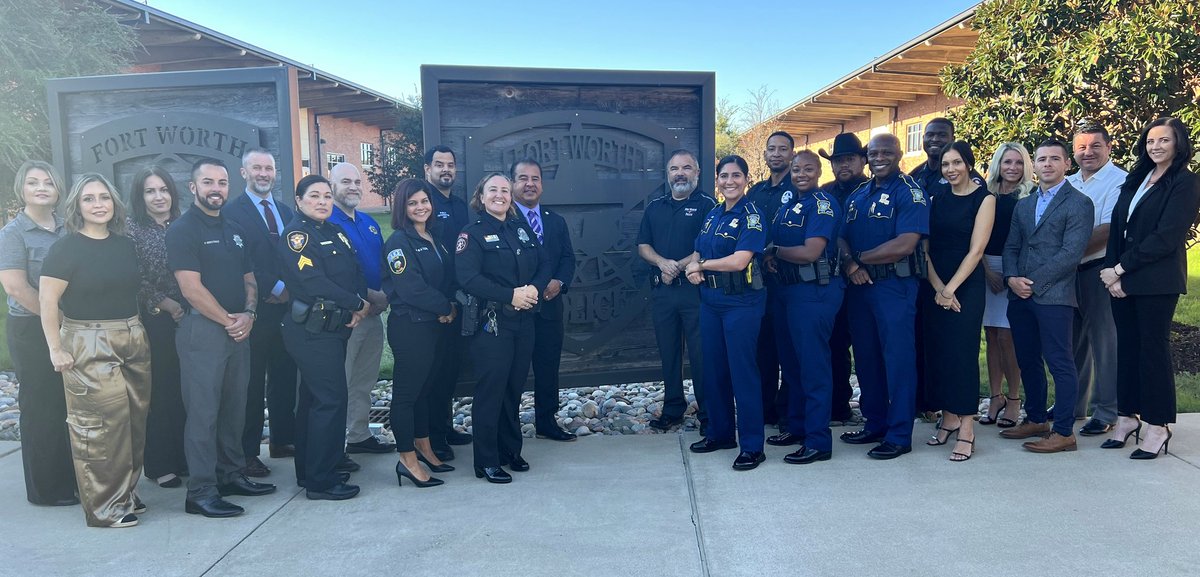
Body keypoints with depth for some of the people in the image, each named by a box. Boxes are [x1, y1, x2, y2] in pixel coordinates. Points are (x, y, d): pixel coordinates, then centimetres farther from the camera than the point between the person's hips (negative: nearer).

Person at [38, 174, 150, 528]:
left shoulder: (124, 244, 11)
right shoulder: (66, 248, -7)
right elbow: (47, 300, -11)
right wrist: (56, 348, -14)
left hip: (133, 340, 6)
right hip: (88, 346, -6)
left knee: (133, 420, 9)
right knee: (101, 425, -6)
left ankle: (125, 493, 24)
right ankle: (104, 508, 5)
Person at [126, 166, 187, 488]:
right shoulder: (132, 231, -2)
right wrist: (167, 304, -11)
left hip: (186, 317, 4)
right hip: (154, 321, -3)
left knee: (186, 389, 6)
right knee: (158, 390, 2)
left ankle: (185, 458, 18)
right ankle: (159, 465, 12)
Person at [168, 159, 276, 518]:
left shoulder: (235, 231, 17)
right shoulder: (183, 230, -6)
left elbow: (249, 279, 16)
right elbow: (191, 287, -14)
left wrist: (248, 314, -2)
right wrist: (228, 320, -11)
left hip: (238, 330, 7)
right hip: (202, 330, -7)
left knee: (234, 409, 12)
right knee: (203, 413, -4)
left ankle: (231, 475, 23)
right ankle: (201, 492, 1)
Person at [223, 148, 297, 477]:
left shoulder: (286, 212, 16)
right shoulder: (232, 212, -4)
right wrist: (275, 289, -12)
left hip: (287, 307, 6)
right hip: (256, 310, -6)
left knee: (285, 378, 11)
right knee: (252, 383, 0)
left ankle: (283, 440, 23)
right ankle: (248, 453, 7)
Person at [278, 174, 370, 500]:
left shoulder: (335, 232, 16)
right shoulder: (296, 234, -10)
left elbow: (356, 272, 12)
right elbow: (313, 281, -20)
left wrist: (359, 304, -7)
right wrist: (357, 304, -13)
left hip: (335, 327, 9)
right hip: (312, 331, -9)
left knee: (313, 399, 15)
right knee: (331, 399, -9)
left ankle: (308, 471, 26)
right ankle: (321, 482, -1)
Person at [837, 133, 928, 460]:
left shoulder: (909, 192, -7)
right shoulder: (857, 195, 15)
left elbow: (904, 245, -19)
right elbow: (841, 237, 10)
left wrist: (860, 258, -9)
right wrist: (850, 263, -12)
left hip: (894, 284, -7)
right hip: (859, 284, 7)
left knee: (898, 359, -2)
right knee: (865, 357, 13)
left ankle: (899, 435, 6)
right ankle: (874, 424, 26)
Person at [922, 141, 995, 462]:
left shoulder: (984, 199, -2)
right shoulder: (937, 200, 10)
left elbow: (976, 250, -9)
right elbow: (926, 248, 4)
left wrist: (950, 289, -14)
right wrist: (937, 287, -9)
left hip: (967, 286, -4)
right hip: (935, 287, 5)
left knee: (962, 351, -7)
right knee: (938, 351, 5)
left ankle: (966, 430, -2)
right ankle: (948, 419, 17)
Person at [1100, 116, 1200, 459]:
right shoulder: (1136, 180, 16)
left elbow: (1165, 238, -13)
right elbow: (1117, 227, 11)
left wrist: (1120, 269, -12)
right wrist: (1113, 272, -2)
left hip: (1157, 281, -6)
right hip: (1122, 278, 6)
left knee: (1152, 347, -2)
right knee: (1127, 346, 9)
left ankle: (1158, 425, 7)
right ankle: (1128, 416, 17)